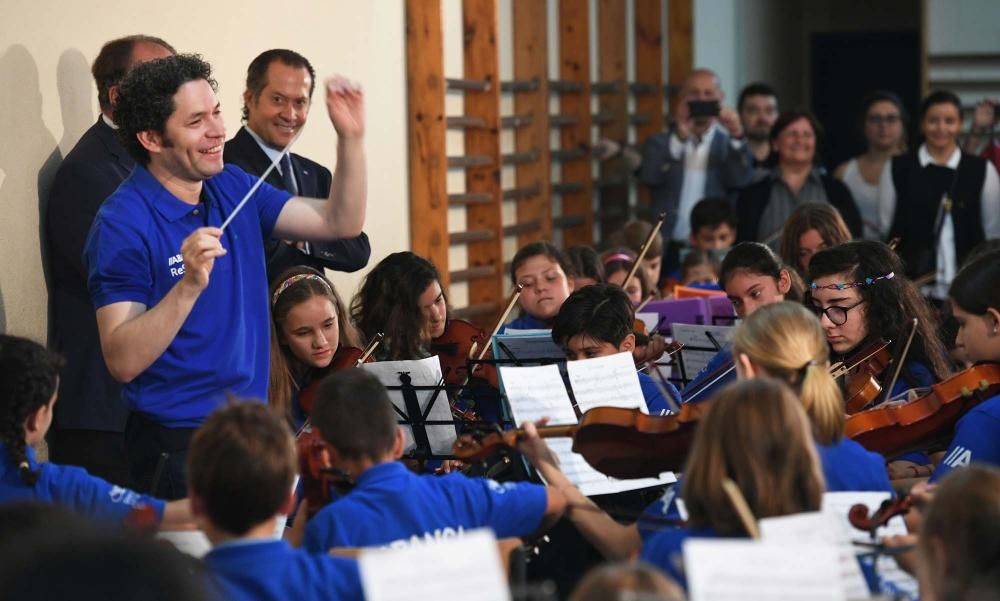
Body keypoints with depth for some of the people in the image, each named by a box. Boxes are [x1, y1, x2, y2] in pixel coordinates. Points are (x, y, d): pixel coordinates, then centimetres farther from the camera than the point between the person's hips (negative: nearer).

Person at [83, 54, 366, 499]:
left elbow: (341, 222, 9)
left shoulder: (233, 190, 7)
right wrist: (189, 286, -34)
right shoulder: (123, 224, -16)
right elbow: (122, 362, -22)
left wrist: (351, 138, -4)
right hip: (175, 446, -7)